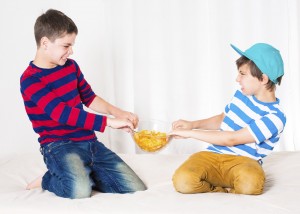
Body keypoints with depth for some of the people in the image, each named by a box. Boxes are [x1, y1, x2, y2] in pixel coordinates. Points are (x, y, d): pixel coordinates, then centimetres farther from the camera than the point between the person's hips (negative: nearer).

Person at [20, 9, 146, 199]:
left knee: (137, 189, -5)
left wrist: (118, 112, 4)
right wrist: (109, 122, -26)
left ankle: (80, 174, 10)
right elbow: (63, 113, -23)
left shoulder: (71, 66, 10)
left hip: (89, 142, 7)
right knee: (79, 191, -38)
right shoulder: (31, 80, -13)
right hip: (59, 145, -7)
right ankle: (49, 180, -3)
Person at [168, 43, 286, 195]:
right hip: (211, 154, 4)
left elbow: (231, 139, -15)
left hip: (242, 161, -4)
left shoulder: (274, 117, -11)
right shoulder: (241, 95, 12)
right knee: (183, 181, -29)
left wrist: (190, 132, -12)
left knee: (251, 183, -41)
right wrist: (193, 124, 12)